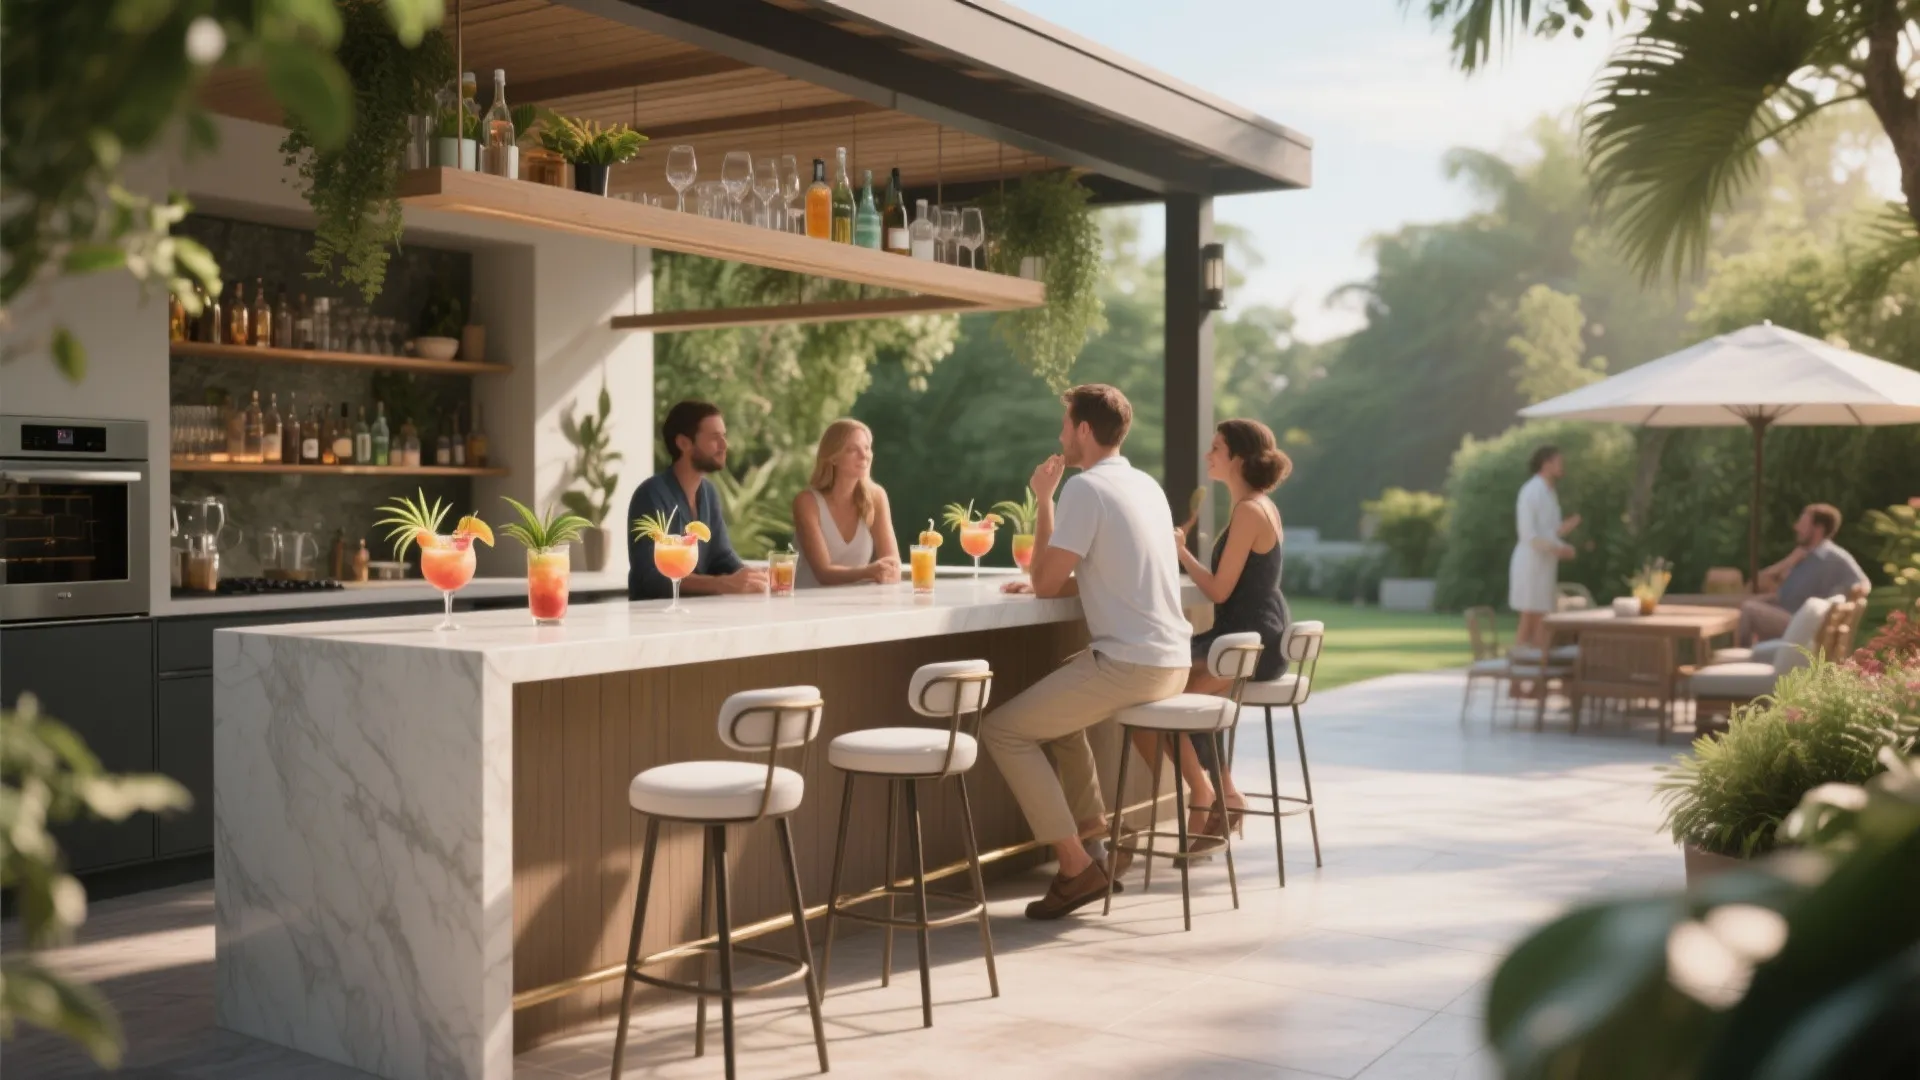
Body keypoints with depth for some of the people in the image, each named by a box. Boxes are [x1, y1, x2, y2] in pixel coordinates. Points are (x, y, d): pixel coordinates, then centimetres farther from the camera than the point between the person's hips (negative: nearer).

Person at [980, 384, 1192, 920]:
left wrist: (1044, 500, 1)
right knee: (1054, 705, 31)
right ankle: (1096, 836, 27)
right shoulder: (1145, 484, 16)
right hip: (1171, 660, 10)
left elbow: (1046, 583, -8)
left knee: (1001, 729, -5)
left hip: (1130, 663, -10)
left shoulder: (1087, 487, -12)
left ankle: (1077, 866, -6)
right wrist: (1045, 582, 13)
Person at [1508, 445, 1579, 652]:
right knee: (1528, 625, -7)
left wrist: (1566, 527, 0)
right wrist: (1557, 549, -21)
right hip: (1531, 564, -9)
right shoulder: (1531, 491, -13)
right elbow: (1528, 535, -19)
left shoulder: (1549, 493, 16)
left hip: (1545, 565, 9)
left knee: (1542, 624, 7)